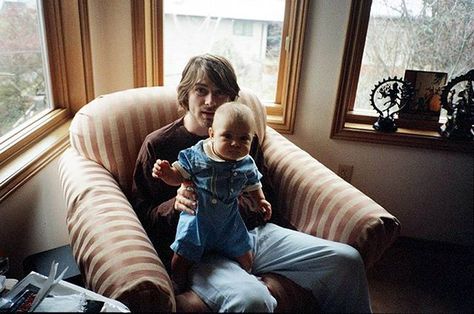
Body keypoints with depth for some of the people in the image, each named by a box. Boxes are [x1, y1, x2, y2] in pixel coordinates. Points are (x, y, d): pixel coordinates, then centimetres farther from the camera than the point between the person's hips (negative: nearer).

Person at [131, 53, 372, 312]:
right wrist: (175, 204, -19)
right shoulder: (158, 145, 3)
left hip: (254, 232, 5)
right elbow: (141, 214, 3)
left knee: (347, 260, -8)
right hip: (198, 247, -4)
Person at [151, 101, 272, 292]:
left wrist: (261, 200, 0)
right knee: (180, 261, -2)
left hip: (228, 221, 3)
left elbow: (253, 185, 12)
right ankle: (178, 292, 29)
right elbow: (178, 177, -12)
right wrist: (165, 172, -31)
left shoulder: (247, 165, -8)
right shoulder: (196, 155, -19)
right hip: (196, 218, -3)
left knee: (246, 259, 11)